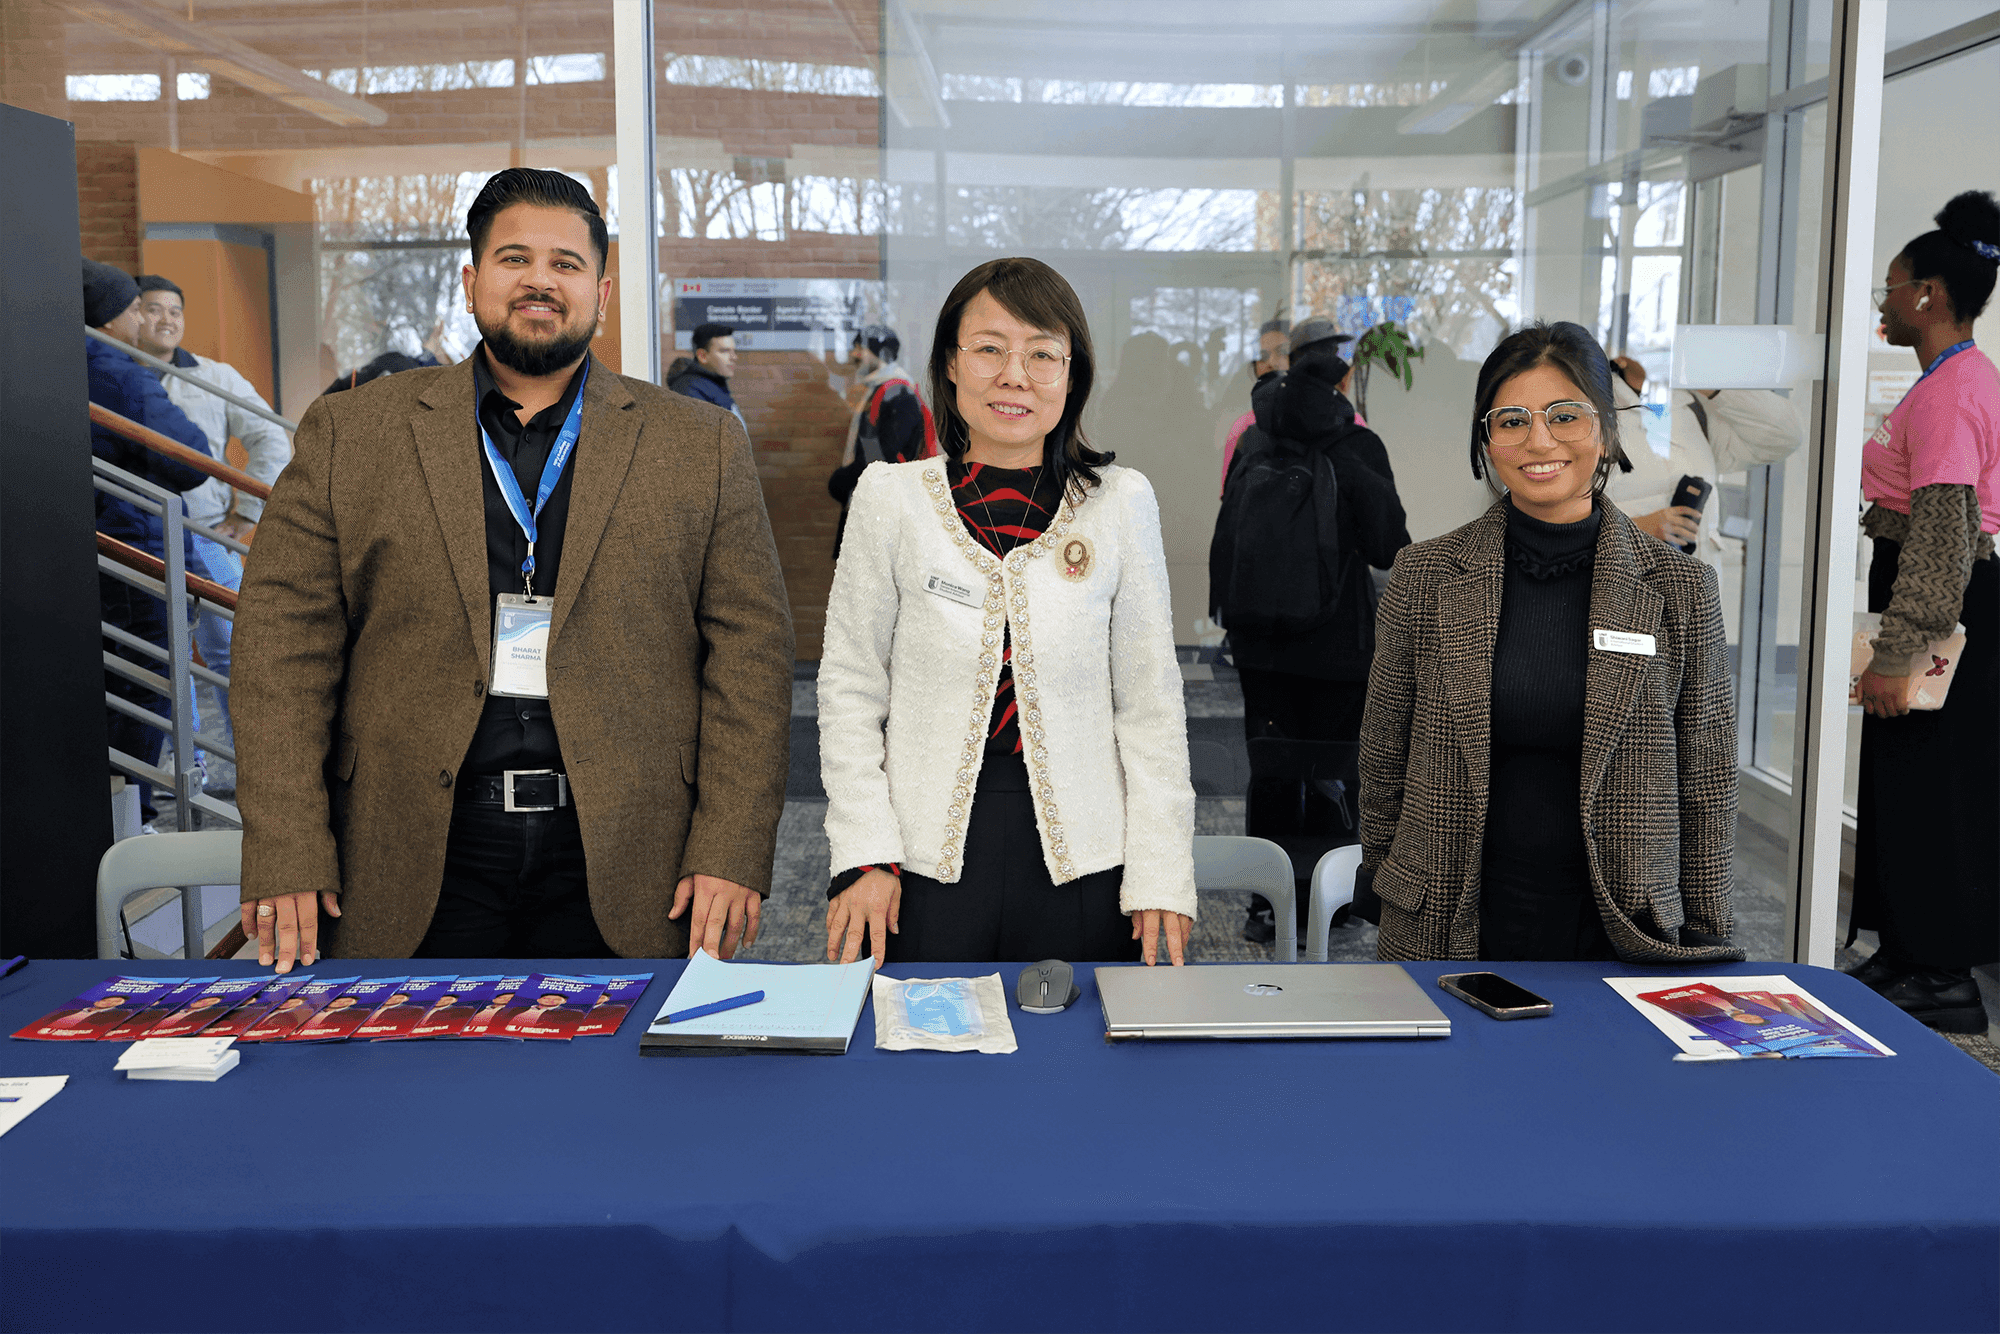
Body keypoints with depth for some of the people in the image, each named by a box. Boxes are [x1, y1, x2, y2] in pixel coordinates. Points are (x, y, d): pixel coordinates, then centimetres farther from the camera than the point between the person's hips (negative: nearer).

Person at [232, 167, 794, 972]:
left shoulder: (701, 446, 6)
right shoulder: (350, 435, 6)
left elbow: (751, 649, 1)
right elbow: (283, 642, 2)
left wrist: (732, 854, -7)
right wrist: (285, 859, -5)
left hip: (623, 868, 0)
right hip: (417, 867, 0)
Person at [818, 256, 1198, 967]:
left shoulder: (1122, 502, 1)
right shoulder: (891, 497, 0)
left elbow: (1150, 701, 3)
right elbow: (851, 686, 3)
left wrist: (1162, 875, -2)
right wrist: (864, 854, -6)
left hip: (1082, 859, 1)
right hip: (928, 855, 0)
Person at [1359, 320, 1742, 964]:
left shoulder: (1680, 587, -1)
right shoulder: (1427, 576, -1)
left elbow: (1707, 787, 3)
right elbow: (1384, 760, 4)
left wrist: (1703, 945, 1)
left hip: (1620, 936, 0)